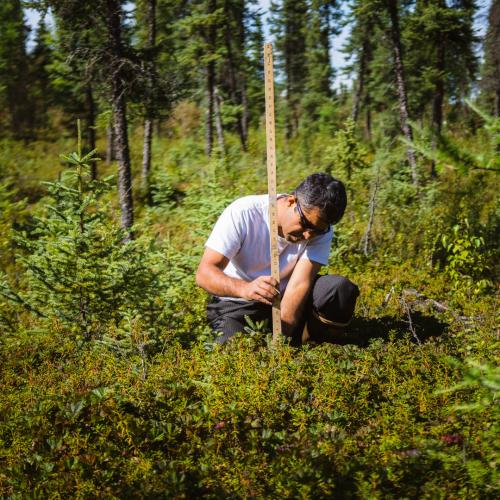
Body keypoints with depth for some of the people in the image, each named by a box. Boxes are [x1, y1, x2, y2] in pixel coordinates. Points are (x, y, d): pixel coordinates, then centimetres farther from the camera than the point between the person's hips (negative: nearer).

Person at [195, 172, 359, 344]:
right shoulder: (243, 213, -23)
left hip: (288, 301, 2)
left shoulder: (320, 229, -15)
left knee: (341, 289, -24)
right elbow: (204, 273, -27)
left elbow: (300, 285, -23)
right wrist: (245, 288, -47)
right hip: (237, 307, -2)